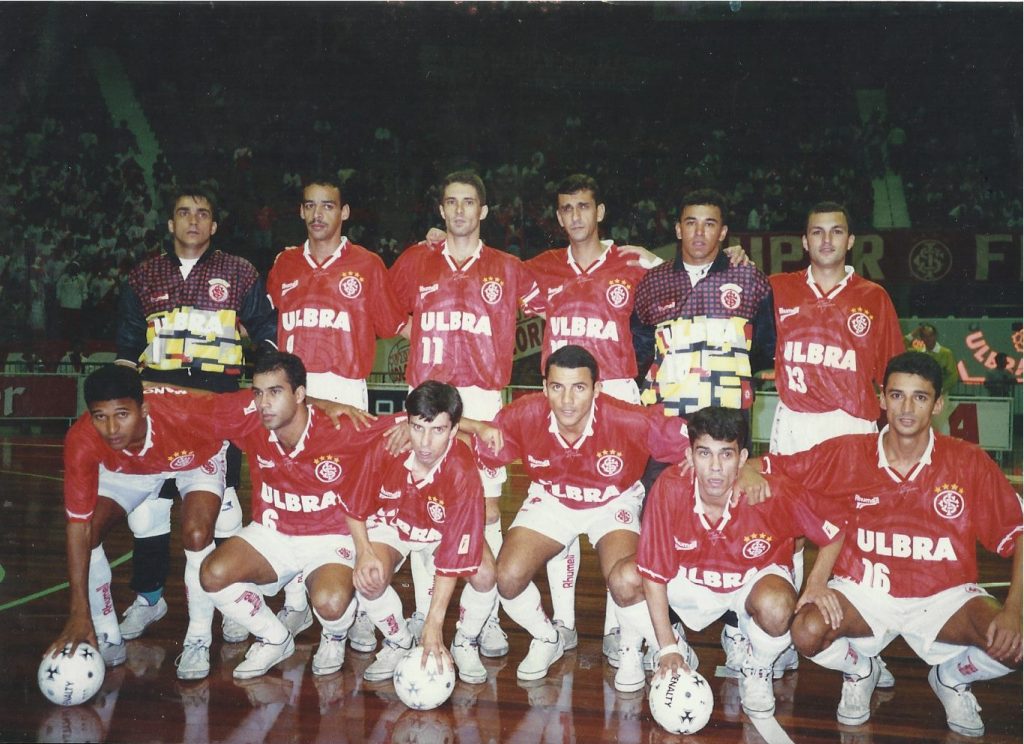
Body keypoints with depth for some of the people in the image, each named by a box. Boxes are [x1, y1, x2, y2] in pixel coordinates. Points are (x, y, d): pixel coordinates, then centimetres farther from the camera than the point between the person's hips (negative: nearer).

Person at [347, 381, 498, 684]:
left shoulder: (463, 472, -33)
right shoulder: (386, 445, -29)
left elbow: (454, 550, -32)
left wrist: (434, 622, -34)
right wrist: (364, 551, -25)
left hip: (440, 531, -1)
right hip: (391, 523, 1)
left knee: (485, 574, -28)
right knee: (369, 579, -29)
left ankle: (465, 643, 4)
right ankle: (398, 642, 4)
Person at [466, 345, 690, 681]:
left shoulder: (629, 421, -31)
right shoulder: (526, 416, -25)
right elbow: (476, 450, -12)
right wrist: (479, 430, -33)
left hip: (613, 502, -2)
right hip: (550, 500, 2)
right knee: (508, 578, -18)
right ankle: (547, 640, 17)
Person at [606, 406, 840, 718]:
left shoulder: (772, 492, -30)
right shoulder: (670, 487, -27)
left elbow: (835, 533, -13)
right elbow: (654, 572, -21)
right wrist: (668, 648, -21)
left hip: (756, 578, -1)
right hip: (692, 578, 1)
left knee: (775, 607, -35)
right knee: (625, 578, -23)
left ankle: (757, 672, 1)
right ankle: (631, 650, 10)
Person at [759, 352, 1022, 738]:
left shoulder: (969, 462, -5)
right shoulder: (846, 453, -5)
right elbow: (773, 467, 1)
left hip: (944, 595, 1)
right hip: (862, 590, 0)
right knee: (808, 632, -30)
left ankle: (952, 678, 13)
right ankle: (859, 670, 11)